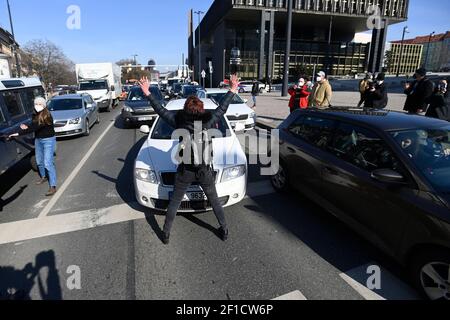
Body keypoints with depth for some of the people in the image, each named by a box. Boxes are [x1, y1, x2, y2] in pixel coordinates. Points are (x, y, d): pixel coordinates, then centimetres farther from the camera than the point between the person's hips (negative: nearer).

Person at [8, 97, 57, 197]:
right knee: (39, 161, 19)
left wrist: (19, 133, -26)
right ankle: (44, 177, 43)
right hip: (38, 140, 8)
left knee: (48, 163, -13)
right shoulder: (35, 115, 5)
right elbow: (34, 127, 16)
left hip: (48, 140, -8)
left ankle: (53, 187, -11)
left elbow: (34, 128, -27)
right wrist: (27, 128, -7)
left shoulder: (46, 116, -20)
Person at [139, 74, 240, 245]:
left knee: (174, 203, 17)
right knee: (214, 201, 19)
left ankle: (166, 234, 28)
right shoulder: (208, 120, -8)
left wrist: (147, 92, 12)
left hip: (185, 171, 0)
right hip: (205, 170, 0)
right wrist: (233, 90, 18)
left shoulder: (179, 120, -9)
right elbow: (222, 108, 6)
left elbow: (160, 110, 1)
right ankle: (224, 230, 30)